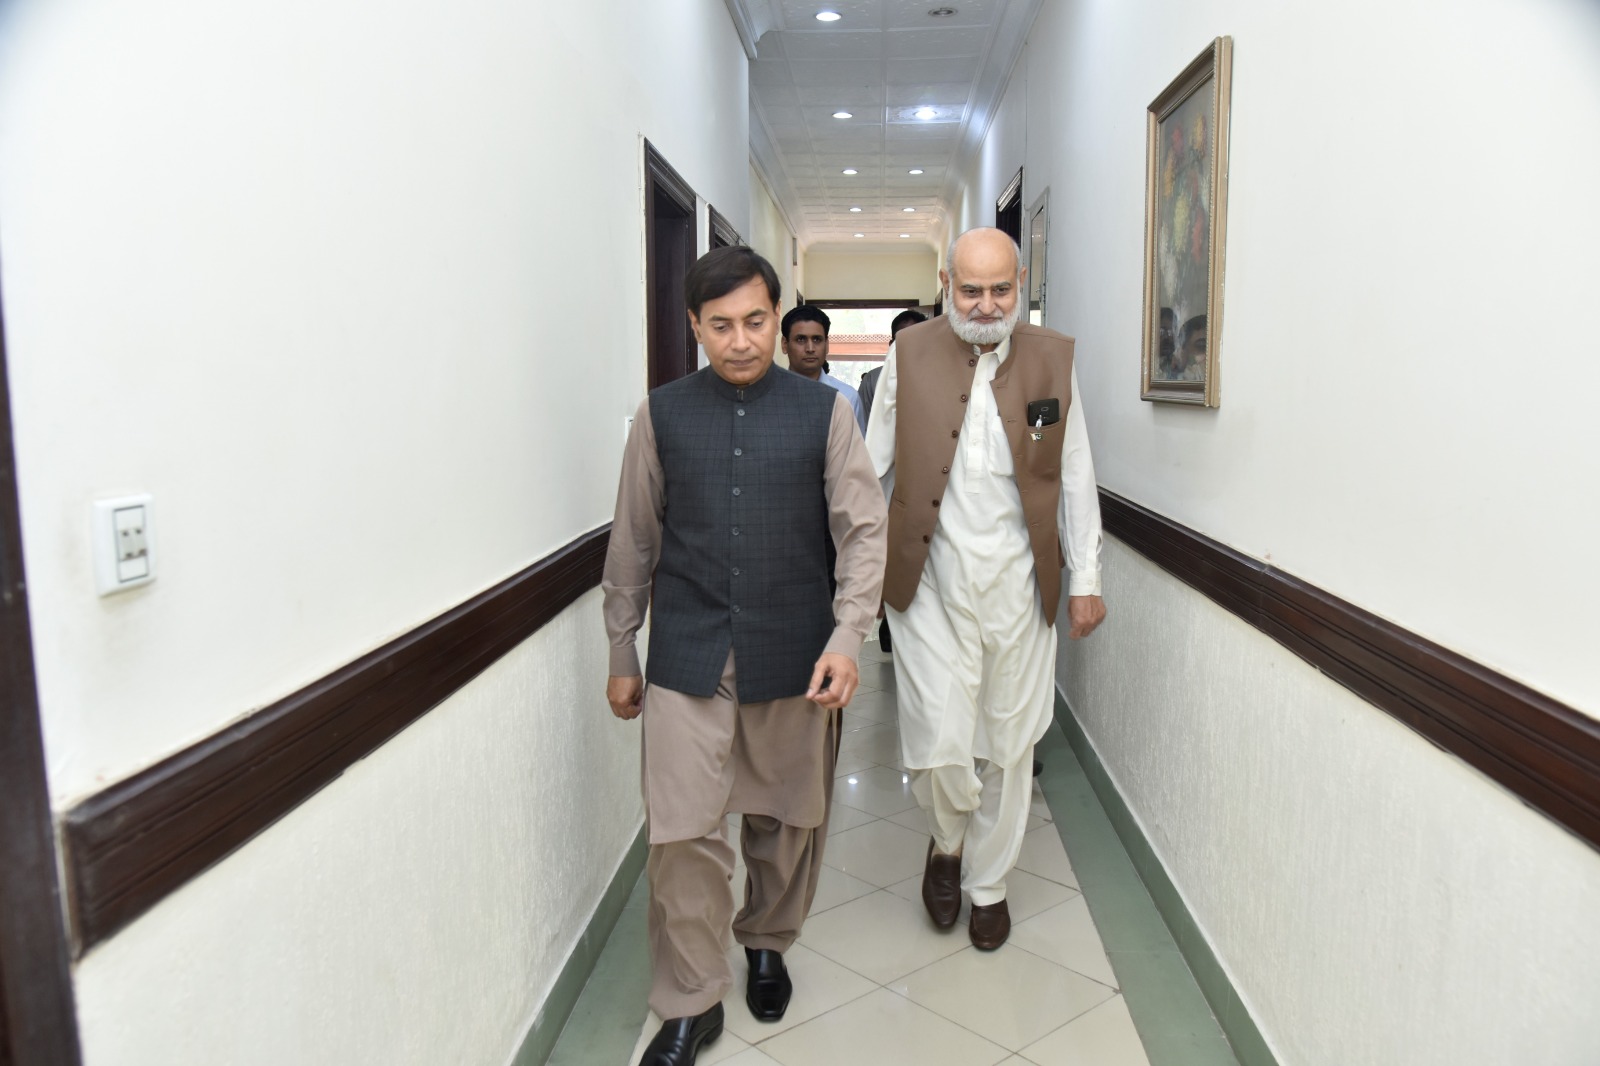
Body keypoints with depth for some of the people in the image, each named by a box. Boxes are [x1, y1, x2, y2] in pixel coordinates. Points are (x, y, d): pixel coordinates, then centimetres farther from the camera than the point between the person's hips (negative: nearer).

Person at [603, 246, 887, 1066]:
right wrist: (622, 653, 9)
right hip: (687, 656, 0)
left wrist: (847, 638, -12)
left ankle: (767, 944, 42)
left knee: (788, 820, 15)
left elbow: (862, 531, -1)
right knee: (684, 832, 0)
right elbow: (633, 540, 7)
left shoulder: (824, 412, 0)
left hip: (793, 656, 1)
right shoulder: (661, 414, 2)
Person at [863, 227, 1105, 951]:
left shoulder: (1053, 359, 3)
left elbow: (1075, 478, 7)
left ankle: (988, 882, 34)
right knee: (940, 742, -7)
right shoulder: (909, 355, 0)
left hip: (1017, 584, 2)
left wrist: (1085, 580, 6)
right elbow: (871, 470, 5)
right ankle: (948, 841, 28)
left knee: (1007, 744, 12)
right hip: (929, 580, -1)